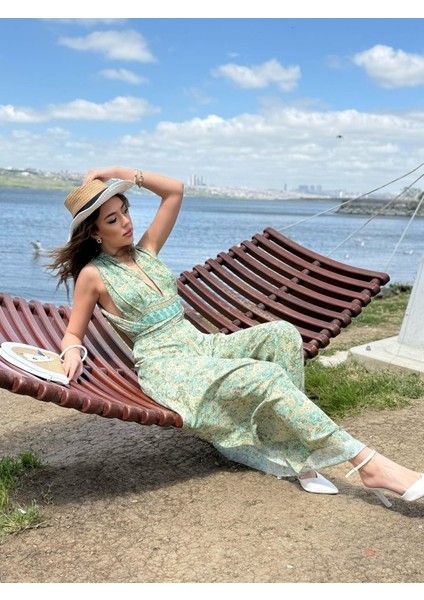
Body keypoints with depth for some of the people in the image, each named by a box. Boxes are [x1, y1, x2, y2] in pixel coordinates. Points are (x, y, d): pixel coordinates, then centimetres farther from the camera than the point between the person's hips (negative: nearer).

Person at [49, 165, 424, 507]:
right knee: (266, 376, -28)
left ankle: (297, 454, -20)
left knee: (282, 334, -19)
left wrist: (126, 174, 7)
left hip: (200, 344, 7)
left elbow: (175, 190, 15)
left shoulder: (146, 250, 14)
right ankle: (368, 465, -28)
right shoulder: (93, 275, 0)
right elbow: (73, 333, 6)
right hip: (166, 365, -7)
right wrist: (73, 353, -17)